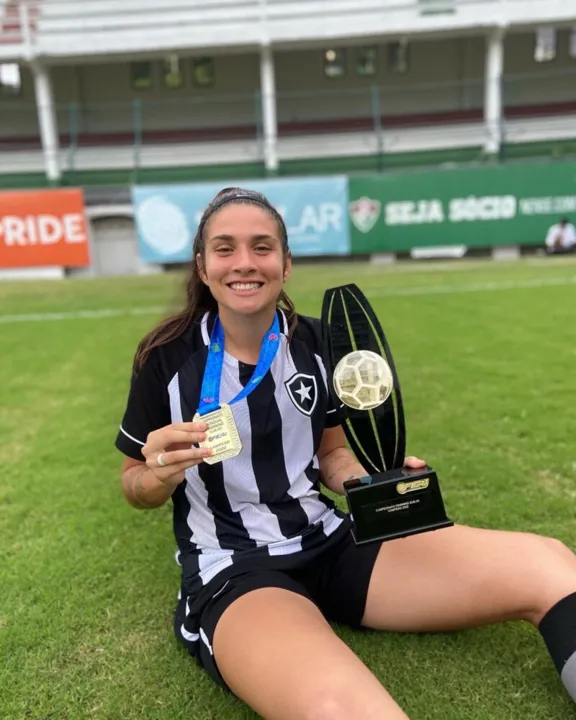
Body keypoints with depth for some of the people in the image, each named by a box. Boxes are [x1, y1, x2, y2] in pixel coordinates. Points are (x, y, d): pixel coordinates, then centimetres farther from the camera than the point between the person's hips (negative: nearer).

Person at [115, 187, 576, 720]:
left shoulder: (316, 343, 1)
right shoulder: (167, 358, -7)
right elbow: (135, 485, 3)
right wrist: (158, 475, -20)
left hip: (331, 545, 4)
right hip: (231, 569, -3)